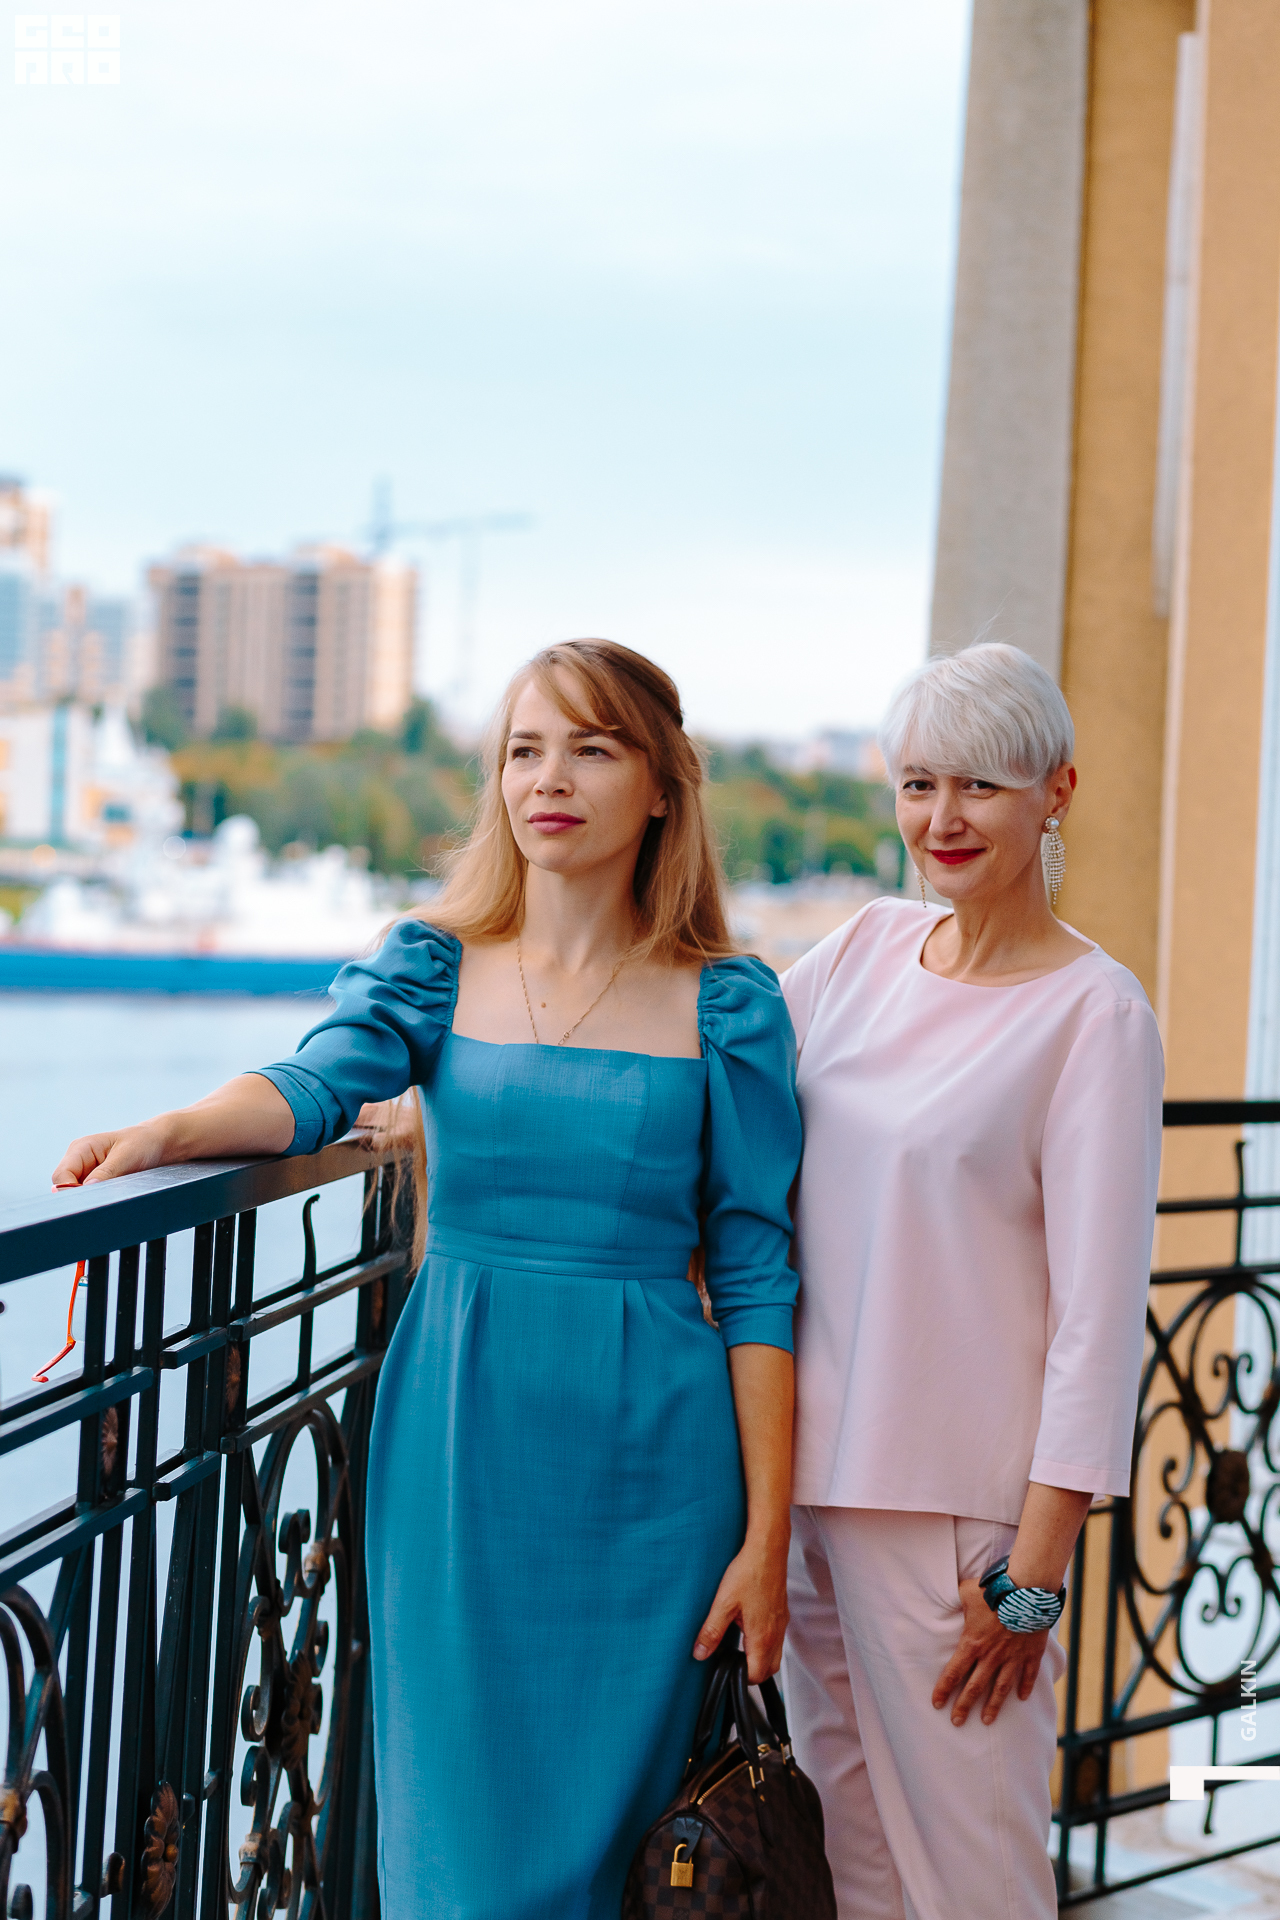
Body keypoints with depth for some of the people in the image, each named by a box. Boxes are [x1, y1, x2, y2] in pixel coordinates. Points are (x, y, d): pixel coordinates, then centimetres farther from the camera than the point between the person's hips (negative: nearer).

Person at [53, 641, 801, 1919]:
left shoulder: (724, 1007, 0)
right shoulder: (434, 968, 5)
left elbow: (756, 1280, 0)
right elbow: (315, 1085, -14)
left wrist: (765, 1537, -2)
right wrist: (169, 1131, -35)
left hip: (644, 1469, -1)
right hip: (459, 1444, 1)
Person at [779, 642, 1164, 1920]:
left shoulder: (1095, 1012, -10)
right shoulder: (867, 950, 8)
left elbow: (1098, 1311, -13)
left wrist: (1035, 1573, -15)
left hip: (954, 1497, -6)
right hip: (804, 1470, 6)